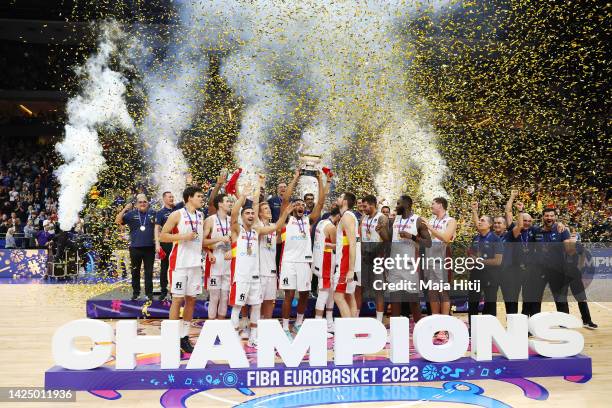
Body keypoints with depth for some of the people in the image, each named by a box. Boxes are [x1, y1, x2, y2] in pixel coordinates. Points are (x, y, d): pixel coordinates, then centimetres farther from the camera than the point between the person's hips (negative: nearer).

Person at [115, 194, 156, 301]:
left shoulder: (152, 213, 4)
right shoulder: (131, 214, 2)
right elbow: (117, 221, -7)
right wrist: (125, 209, -16)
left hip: (149, 248, 0)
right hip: (135, 248, 0)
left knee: (149, 272, 5)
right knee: (135, 272, 9)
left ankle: (149, 293, 11)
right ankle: (135, 293, 19)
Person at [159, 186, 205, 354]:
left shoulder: (201, 216, 12)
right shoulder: (177, 215, -6)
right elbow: (162, 236, -7)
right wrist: (183, 236, -17)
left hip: (195, 263, 6)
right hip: (179, 263, -6)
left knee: (191, 299, 7)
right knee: (178, 299, -3)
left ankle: (184, 337, 15)